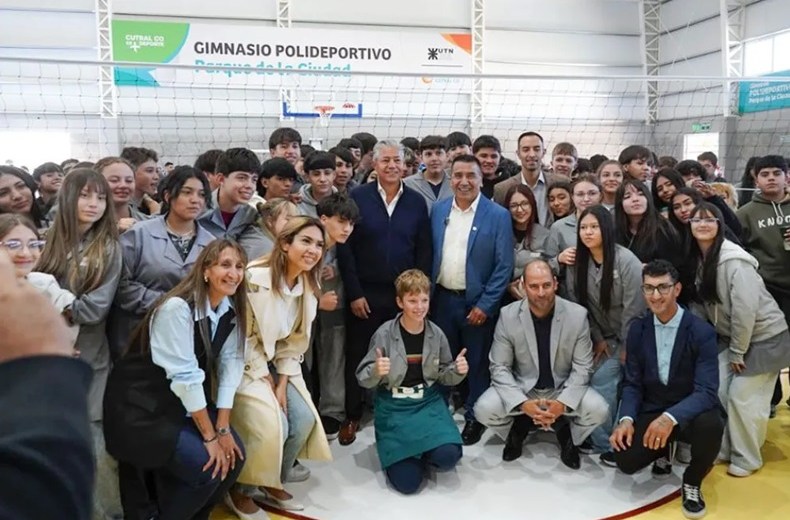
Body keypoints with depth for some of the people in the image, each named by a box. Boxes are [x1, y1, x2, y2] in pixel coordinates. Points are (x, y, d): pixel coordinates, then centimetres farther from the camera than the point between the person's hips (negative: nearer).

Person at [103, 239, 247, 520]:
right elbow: (184, 374, -25)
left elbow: (230, 364, -4)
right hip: (142, 405, -7)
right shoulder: (178, 307, -24)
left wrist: (223, 428, -10)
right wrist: (210, 436, -20)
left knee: (233, 455, -4)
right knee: (206, 465, -17)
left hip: (185, 401, 7)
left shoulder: (231, 311, -2)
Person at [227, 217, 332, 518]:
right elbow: (244, 338, -19)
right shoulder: (255, 278, -24)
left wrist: (282, 384, -5)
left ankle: (271, 485, 16)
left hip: (276, 363, 7)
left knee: (304, 420, -7)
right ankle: (240, 490, 5)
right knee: (272, 424, -20)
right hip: (244, 362, -7)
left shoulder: (309, 287, -2)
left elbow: (296, 341, 3)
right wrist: (265, 382, -14)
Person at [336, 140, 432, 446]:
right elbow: (345, 248, -5)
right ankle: (352, 416, 26)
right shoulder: (357, 198, -3)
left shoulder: (417, 202, 3)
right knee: (357, 356, 9)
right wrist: (354, 293, -9)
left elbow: (424, 252, 5)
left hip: (404, 295, 2)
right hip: (365, 295, -1)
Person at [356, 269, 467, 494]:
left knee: (449, 456, -23)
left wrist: (457, 371, -13)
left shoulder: (436, 334, -1)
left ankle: (423, 453, 13)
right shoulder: (385, 334, -10)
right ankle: (407, 454, 24)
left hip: (428, 402, 2)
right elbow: (363, 379, -7)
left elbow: (443, 376, 8)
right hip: (394, 407, -2)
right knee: (407, 482, -11)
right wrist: (376, 371, -29)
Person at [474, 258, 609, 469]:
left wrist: (563, 402, -25)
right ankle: (519, 427, 11)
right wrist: (522, 403, -26)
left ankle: (565, 431, 8)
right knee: (484, 409, -25)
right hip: (522, 388, 0)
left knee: (599, 410, -27)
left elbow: (582, 367, -9)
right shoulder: (508, 315, -14)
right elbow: (499, 367, -11)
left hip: (563, 389, 0)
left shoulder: (577, 314, -14)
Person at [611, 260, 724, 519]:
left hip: (691, 413, -3)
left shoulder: (702, 332, -15)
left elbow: (707, 391, -23)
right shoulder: (637, 329, -2)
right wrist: (626, 419, -18)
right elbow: (632, 383, 1)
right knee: (625, 460, -20)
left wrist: (670, 418, -39)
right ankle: (663, 449, 19)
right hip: (651, 412, 3)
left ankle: (691, 483, -5)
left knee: (711, 425, -37)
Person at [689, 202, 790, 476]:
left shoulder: (734, 260, -24)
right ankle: (723, 449, 18)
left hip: (765, 337, -6)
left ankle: (747, 459, 16)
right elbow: (706, 305, 6)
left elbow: (745, 309, -25)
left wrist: (737, 352, -17)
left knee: (742, 397, -4)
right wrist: (731, 347, 4)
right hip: (732, 337, 6)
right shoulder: (700, 259, -2)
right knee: (718, 392, 0)